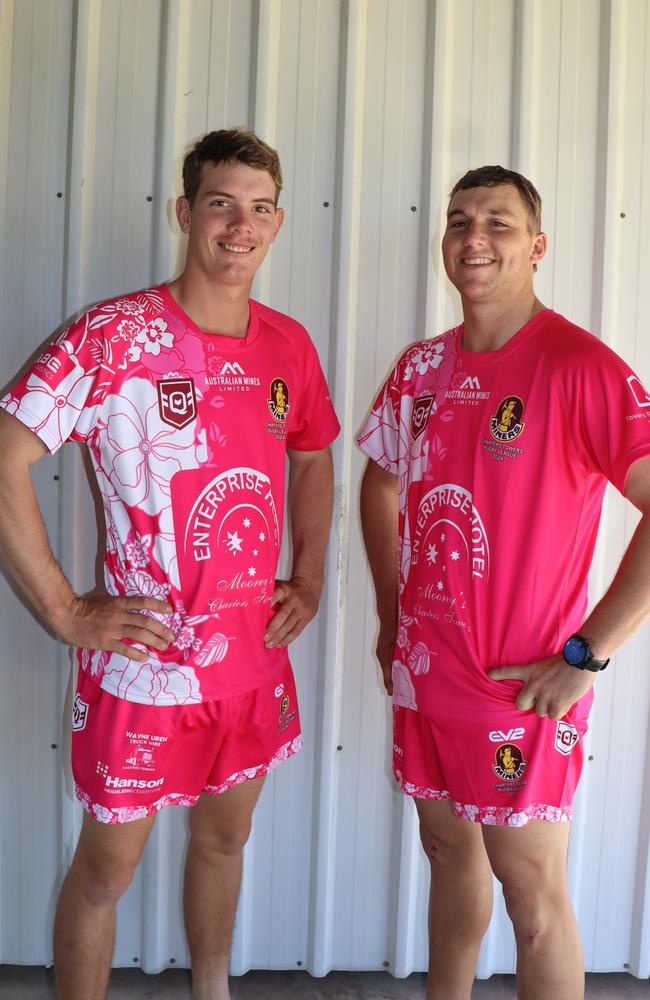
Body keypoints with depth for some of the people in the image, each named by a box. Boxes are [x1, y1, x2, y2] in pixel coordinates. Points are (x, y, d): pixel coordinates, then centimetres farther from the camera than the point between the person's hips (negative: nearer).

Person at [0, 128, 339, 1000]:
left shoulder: (288, 344, 3)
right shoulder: (116, 335, -15)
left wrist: (310, 577, 9)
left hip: (255, 656, 6)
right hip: (144, 660, -5)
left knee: (226, 836, 24)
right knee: (107, 868, 11)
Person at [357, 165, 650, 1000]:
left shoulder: (580, 366, -15)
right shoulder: (422, 367, 4)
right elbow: (381, 486, 18)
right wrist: (392, 617, 11)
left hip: (521, 689, -5)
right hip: (423, 674, 6)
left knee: (533, 899, 9)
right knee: (450, 854, 23)